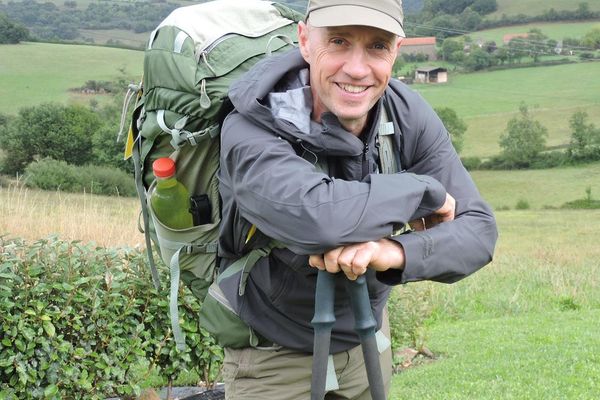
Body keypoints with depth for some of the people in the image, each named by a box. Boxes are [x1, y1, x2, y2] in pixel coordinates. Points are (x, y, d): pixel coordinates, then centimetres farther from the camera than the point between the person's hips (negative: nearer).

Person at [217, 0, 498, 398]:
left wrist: (396, 253, -39)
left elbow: (479, 228, -18)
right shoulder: (251, 132, -30)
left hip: (367, 339, 5)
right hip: (275, 355, -4)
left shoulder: (409, 116, -14)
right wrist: (425, 190, -30)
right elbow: (315, 217, -47)